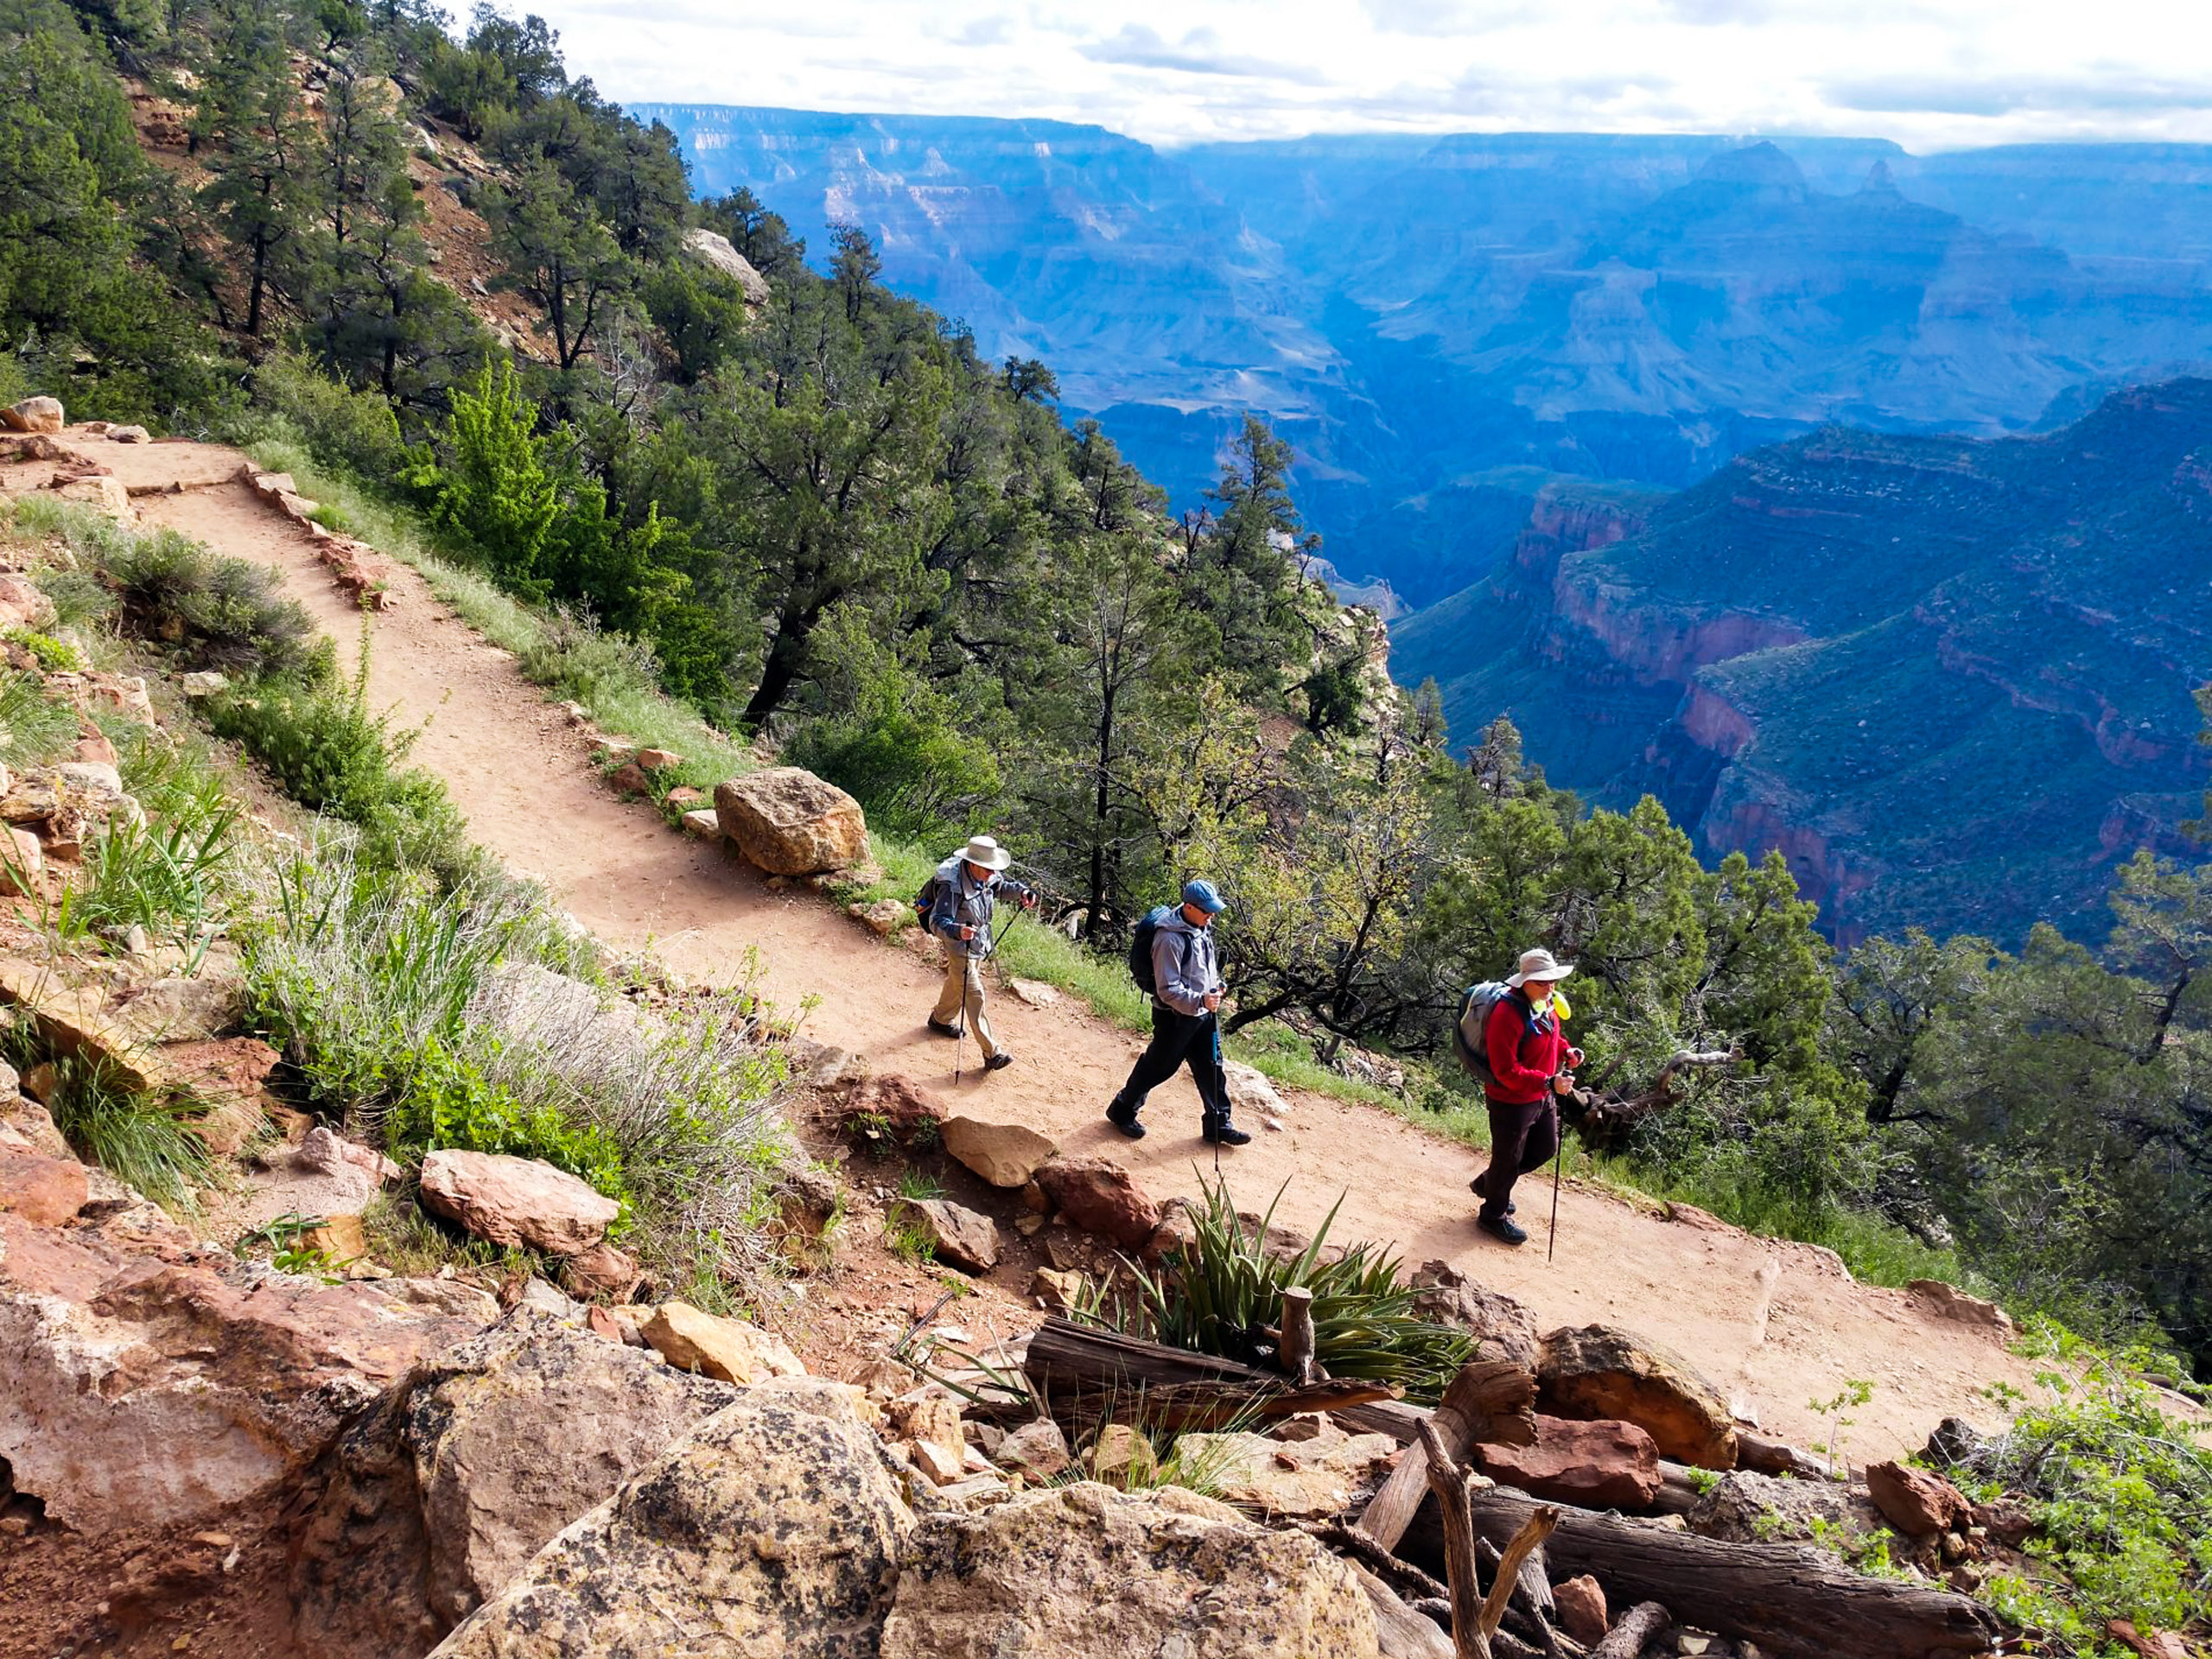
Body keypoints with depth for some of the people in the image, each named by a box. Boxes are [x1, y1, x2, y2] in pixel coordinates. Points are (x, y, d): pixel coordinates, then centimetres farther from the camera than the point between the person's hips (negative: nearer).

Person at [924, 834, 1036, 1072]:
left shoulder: (988, 877, -9)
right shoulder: (952, 886, -33)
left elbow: (1003, 885, 14)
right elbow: (937, 922, -37)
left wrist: (1022, 892, -6)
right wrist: (958, 931, -56)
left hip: (980, 945, 8)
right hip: (960, 948, -8)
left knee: (957, 984, 30)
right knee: (974, 998, -6)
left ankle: (941, 1019, 55)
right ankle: (991, 1053, -1)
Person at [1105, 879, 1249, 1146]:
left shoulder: (1202, 928, 3)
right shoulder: (1170, 938, -26)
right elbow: (1168, 990, -26)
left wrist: (1216, 985, 6)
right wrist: (1200, 1001, -36)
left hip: (1204, 1014, 8)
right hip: (1176, 1017, -8)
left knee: (1212, 1069, 11)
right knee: (1157, 1067, 8)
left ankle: (1218, 1125, 23)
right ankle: (1122, 1111, 28)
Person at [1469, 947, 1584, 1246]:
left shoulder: (1547, 1005, -2)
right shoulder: (1508, 1015, -31)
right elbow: (1506, 1070, -31)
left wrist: (1566, 1051, -1)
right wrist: (1549, 1082, -37)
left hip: (1543, 1097, 9)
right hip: (1512, 1101, -9)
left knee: (1546, 1148, 24)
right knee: (1509, 1158, 9)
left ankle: (1487, 1183, 44)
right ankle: (1493, 1215, 35)